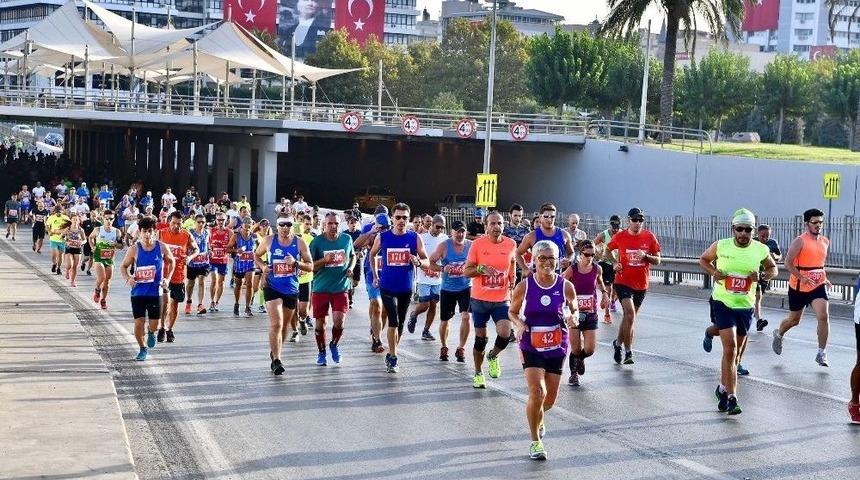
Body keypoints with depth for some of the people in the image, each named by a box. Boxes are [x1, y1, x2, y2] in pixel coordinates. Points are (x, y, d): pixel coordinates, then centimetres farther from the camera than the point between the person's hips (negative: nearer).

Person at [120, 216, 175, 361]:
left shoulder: (161, 247, -5)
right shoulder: (135, 249, -8)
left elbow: (171, 261, 12)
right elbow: (123, 266, 3)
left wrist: (167, 278, 1)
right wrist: (128, 278, -16)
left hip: (155, 291, 1)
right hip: (138, 292, -1)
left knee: (154, 325, 4)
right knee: (138, 322, -4)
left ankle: (151, 333, 42)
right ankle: (143, 349, 20)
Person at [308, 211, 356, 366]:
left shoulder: (347, 239, 2)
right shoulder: (317, 241, -7)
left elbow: (353, 256, 20)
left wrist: (351, 268, 1)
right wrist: (324, 260, -21)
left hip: (341, 288, 1)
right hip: (321, 288, -1)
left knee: (339, 322, -11)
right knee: (320, 323, 6)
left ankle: (334, 345, 19)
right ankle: (321, 353, 27)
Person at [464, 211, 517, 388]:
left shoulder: (511, 244, -2)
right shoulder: (477, 244, -8)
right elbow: (466, 271, -4)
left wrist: (512, 285, 16)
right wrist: (481, 268, -22)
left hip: (502, 300, 1)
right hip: (480, 299, -1)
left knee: (505, 335, -16)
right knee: (480, 338, 8)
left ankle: (493, 356, 18)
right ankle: (478, 373, 28)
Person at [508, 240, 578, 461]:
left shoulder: (566, 286, -7)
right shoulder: (524, 286, -9)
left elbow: (573, 310, 9)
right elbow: (512, 311, 5)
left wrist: (572, 318, -14)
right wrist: (519, 323, -16)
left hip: (557, 347, 2)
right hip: (531, 347, -2)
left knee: (550, 398, 13)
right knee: (537, 392, -19)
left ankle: (539, 419, 49)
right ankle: (536, 442, -4)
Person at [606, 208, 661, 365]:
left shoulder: (649, 237, -2)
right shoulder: (619, 237, -5)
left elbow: (657, 260, 3)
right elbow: (608, 250, 14)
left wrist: (646, 256, -17)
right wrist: (614, 263, -3)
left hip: (641, 284, 3)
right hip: (623, 282, -3)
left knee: (630, 316, 15)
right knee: (630, 313, -19)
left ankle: (618, 342, 38)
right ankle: (628, 352, -12)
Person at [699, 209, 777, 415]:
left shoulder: (761, 250, -5)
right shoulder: (720, 246, -8)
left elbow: (773, 269, 12)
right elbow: (703, 259, 10)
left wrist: (762, 277, -9)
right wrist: (713, 272, -10)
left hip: (746, 306, 3)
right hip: (723, 303, -3)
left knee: (736, 352, 15)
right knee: (730, 349, -14)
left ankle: (723, 389, 36)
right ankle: (731, 398, -12)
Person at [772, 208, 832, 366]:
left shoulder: (825, 241, 7)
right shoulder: (800, 241, -13)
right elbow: (788, 263, -17)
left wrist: (824, 278, 13)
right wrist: (802, 278, -25)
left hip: (818, 286, 4)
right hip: (798, 287, -4)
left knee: (823, 316, -16)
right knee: (794, 320, 12)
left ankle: (821, 354, -8)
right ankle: (779, 334, 46)